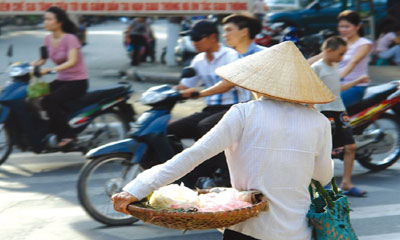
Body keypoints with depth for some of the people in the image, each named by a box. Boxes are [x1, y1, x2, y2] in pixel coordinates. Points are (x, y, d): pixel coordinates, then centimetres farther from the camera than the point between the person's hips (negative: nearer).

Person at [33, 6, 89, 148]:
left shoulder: (70, 38, -16)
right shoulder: (48, 39, 6)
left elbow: (72, 61, -29)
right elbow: (42, 60, 8)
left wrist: (50, 70, -41)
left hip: (77, 82, -7)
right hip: (61, 80, 7)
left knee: (49, 101, -27)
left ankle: (67, 135, -17)